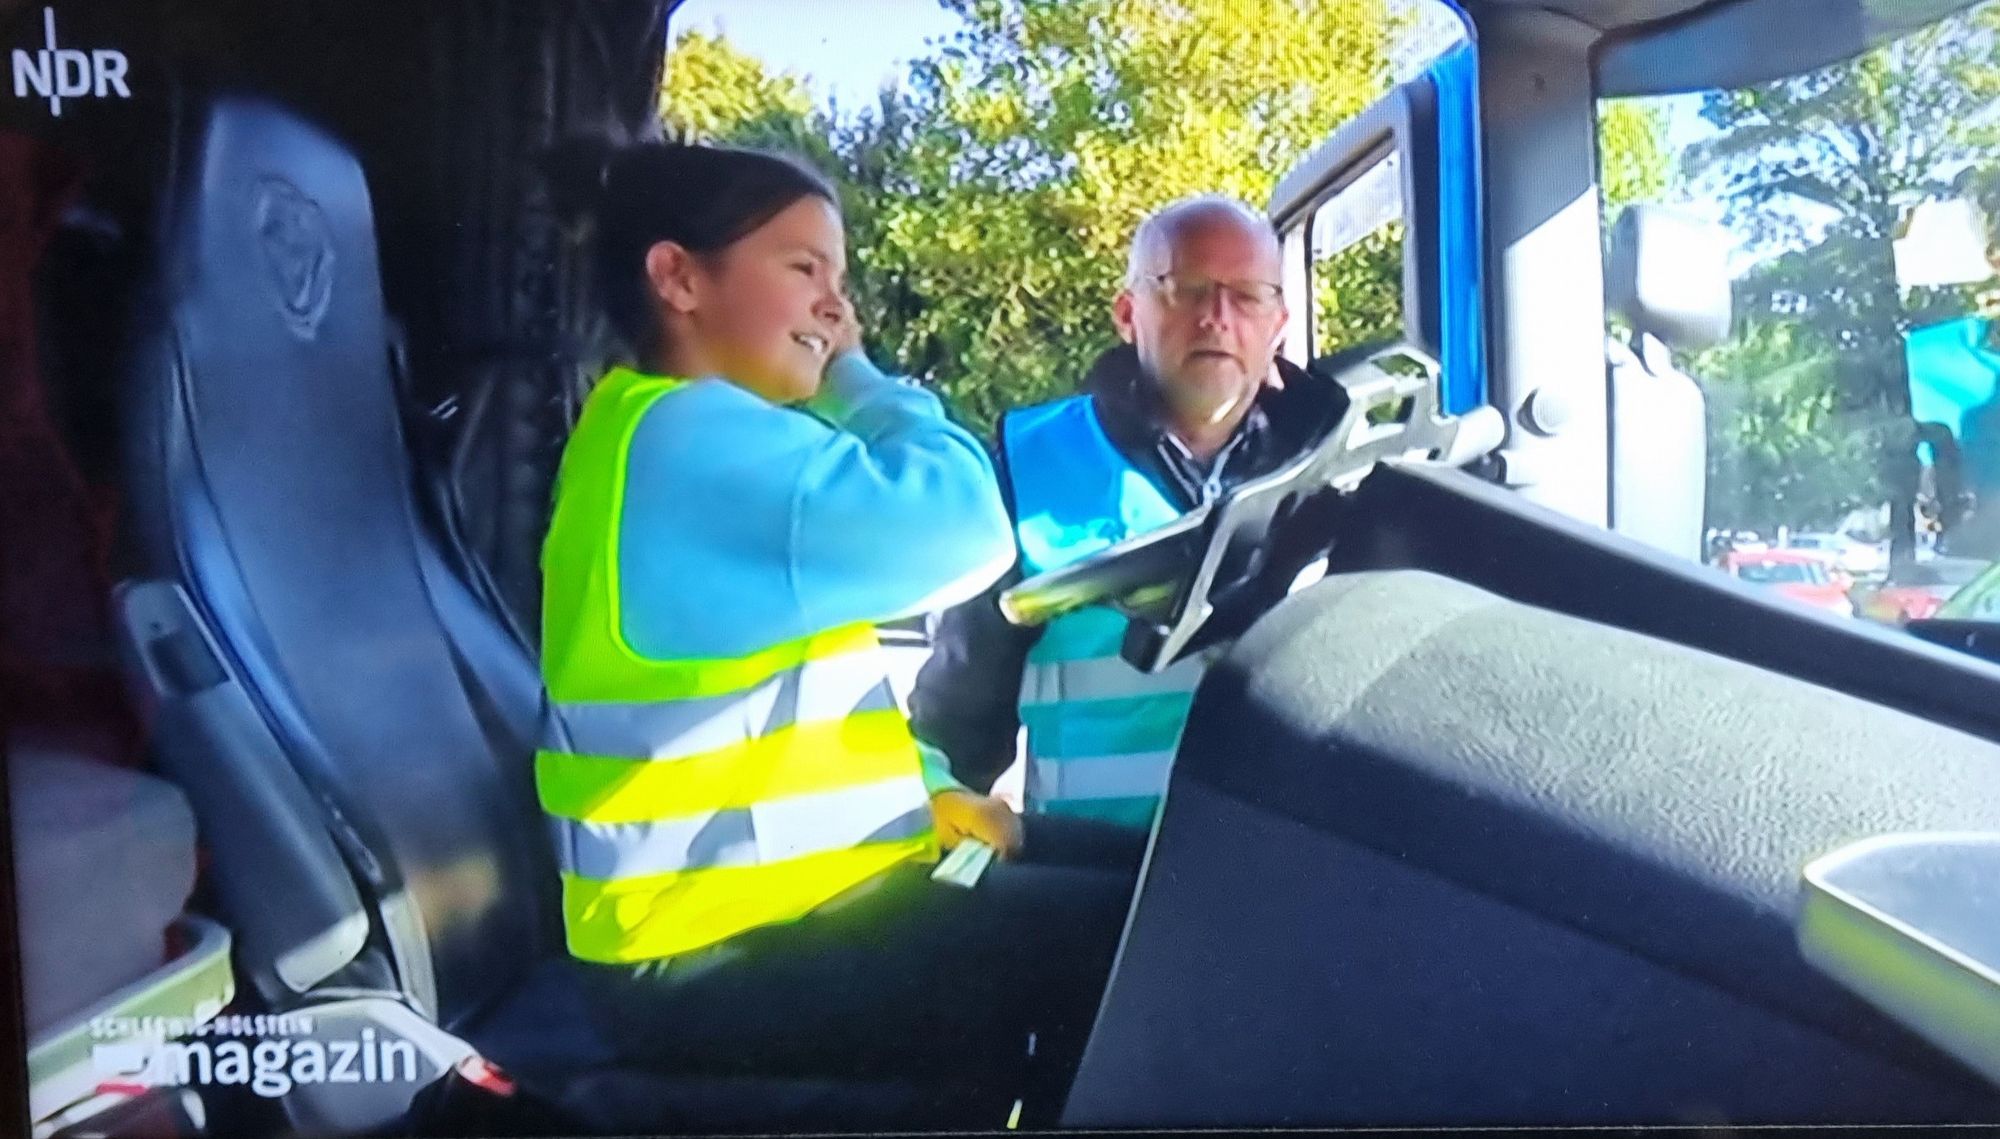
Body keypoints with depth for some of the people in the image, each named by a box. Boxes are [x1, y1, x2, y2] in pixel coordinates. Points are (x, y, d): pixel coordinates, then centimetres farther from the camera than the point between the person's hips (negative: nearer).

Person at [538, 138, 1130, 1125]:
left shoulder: (707, 447, 15)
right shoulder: (687, 432, -18)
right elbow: (962, 526, -25)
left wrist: (922, 791, 6)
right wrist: (851, 374, -8)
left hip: (749, 902, 10)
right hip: (714, 962, -10)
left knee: (1109, 866, 12)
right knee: (1109, 940, -15)